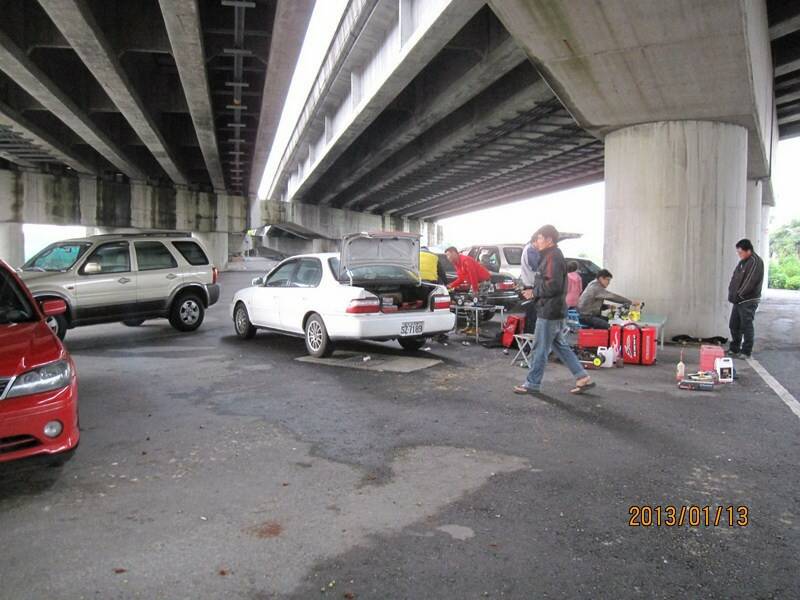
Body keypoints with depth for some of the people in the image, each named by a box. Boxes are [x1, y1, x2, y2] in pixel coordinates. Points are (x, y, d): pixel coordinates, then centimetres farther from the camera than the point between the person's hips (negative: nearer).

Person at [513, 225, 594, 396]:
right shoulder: (551, 256, 16)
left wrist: (534, 292, -13)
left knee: (540, 349, 0)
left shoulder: (553, 257, -17)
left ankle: (532, 384, 10)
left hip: (549, 311, -11)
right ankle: (582, 378, 20)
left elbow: (554, 285, -25)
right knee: (560, 346, 17)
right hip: (554, 311, 11)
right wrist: (534, 291, 6)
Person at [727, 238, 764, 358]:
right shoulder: (743, 261, 14)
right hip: (738, 300, 9)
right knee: (734, 325, 13)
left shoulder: (755, 262, -13)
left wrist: (738, 295, -14)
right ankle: (734, 349, 23)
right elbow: (735, 278, 15)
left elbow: (749, 282, -19)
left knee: (746, 326, -2)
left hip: (748, 301, -9)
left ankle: (746, 352, 6)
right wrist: (731, 293, 2)